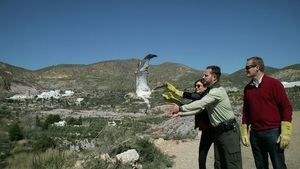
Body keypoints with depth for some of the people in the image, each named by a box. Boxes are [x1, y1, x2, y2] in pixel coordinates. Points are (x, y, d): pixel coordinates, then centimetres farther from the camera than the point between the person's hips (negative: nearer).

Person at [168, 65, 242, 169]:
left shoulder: (218, 91, -18)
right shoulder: (210, 92, 14)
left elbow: (200, 104, -23)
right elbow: (199, 108, 11)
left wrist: (180, 108, -15)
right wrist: (180, 113, 2)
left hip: (229, 131, -10)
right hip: (218, 131, 10)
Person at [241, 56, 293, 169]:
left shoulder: (274, 83, -5)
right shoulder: (247, 88, 9)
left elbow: (286, 108, -7)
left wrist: (285, 133, -11)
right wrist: (244, 132, 11)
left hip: (273, 132, -4)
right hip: (255, 134, 5)